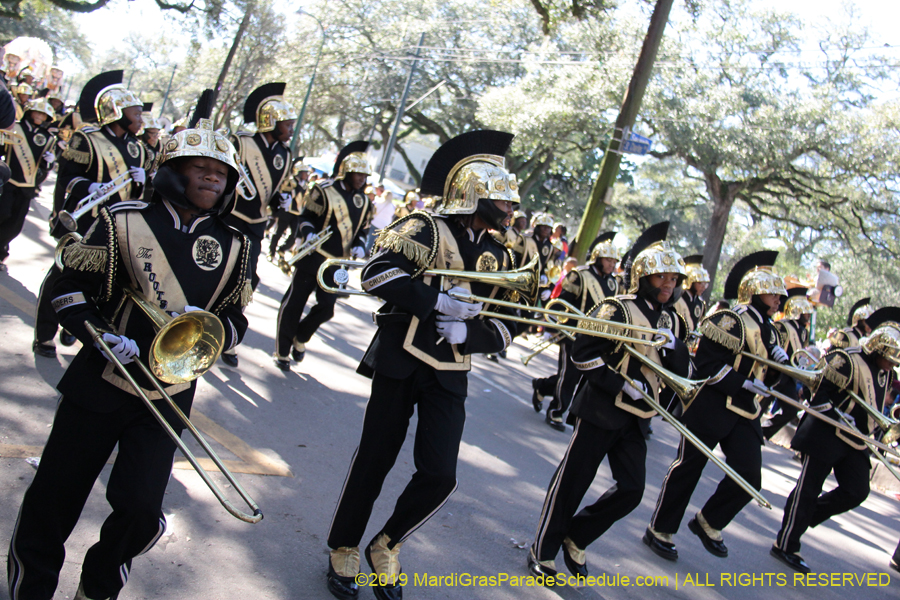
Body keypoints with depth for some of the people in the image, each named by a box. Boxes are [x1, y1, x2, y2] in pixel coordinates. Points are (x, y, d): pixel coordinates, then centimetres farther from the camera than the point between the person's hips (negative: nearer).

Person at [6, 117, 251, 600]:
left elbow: (235, 321, 8)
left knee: (139, 506, -6)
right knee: (56, 495, 8)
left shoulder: (232, 246, 3)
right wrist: (99, 334, -17)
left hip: (167, 395, 1)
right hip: (99, 382, -1)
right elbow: (70, 286, -1)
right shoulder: (124, 221, -5)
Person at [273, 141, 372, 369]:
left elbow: (363, 230, 19)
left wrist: (359, 246, 0)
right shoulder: (324, 192, -7)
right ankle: (282, 351, 15)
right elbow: (306, 217, -3)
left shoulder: (364, 202, 10)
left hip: (336, 264, 5)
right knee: (294, 303, 1)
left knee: (326, 307, -2)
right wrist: (308, 233, -23)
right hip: (313, 258, -5)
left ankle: (300, 339, 26)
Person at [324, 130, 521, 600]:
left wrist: (467, 331, -12)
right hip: (400, 362, -4)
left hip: (449, 376, 4)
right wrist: (438, 302, -22)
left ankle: (386, 547, 23)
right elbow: (376, 273, -18)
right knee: (375, 461, 6)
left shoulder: (499, 257, 10)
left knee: (439, 476, -4)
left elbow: (506, 327, 8)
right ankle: (343, 550, 28)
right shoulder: (426, 229, -7)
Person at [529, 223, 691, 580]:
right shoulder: (618, 309, -9)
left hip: (635, 418, 7)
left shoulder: (672, 321, 11)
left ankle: (576, 538, 21)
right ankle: (544, 551, 16)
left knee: (631, 490, 2)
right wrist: (623, 385, -18)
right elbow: (582, 353, -14)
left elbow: (683, 374, 7)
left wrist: (671, 344, -12)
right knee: (573, 481, 1)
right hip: (601, 410, -6)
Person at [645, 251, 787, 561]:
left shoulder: (768, 331, 15)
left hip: (746, 414, 7)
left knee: (749, 478, -2)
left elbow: (769, 377, 19)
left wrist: (781, 361, -1)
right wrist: (742, 383, -21)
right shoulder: (729, 321, -10)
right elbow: (706, 365, -16)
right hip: (712, 406, -7)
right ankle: (660, 531, 16)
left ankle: (708, 523, 21)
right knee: (688, 469, 1)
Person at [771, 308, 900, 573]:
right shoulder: (849, 361, -18)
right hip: (826, 434, -8)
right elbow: (814, 385, -19)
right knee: (808, 489, -2)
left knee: (856, 492, 1)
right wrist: (834, 413, -27)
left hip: (855, 441, 8)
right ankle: (785, 545, 8)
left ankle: (805, 516, 21)